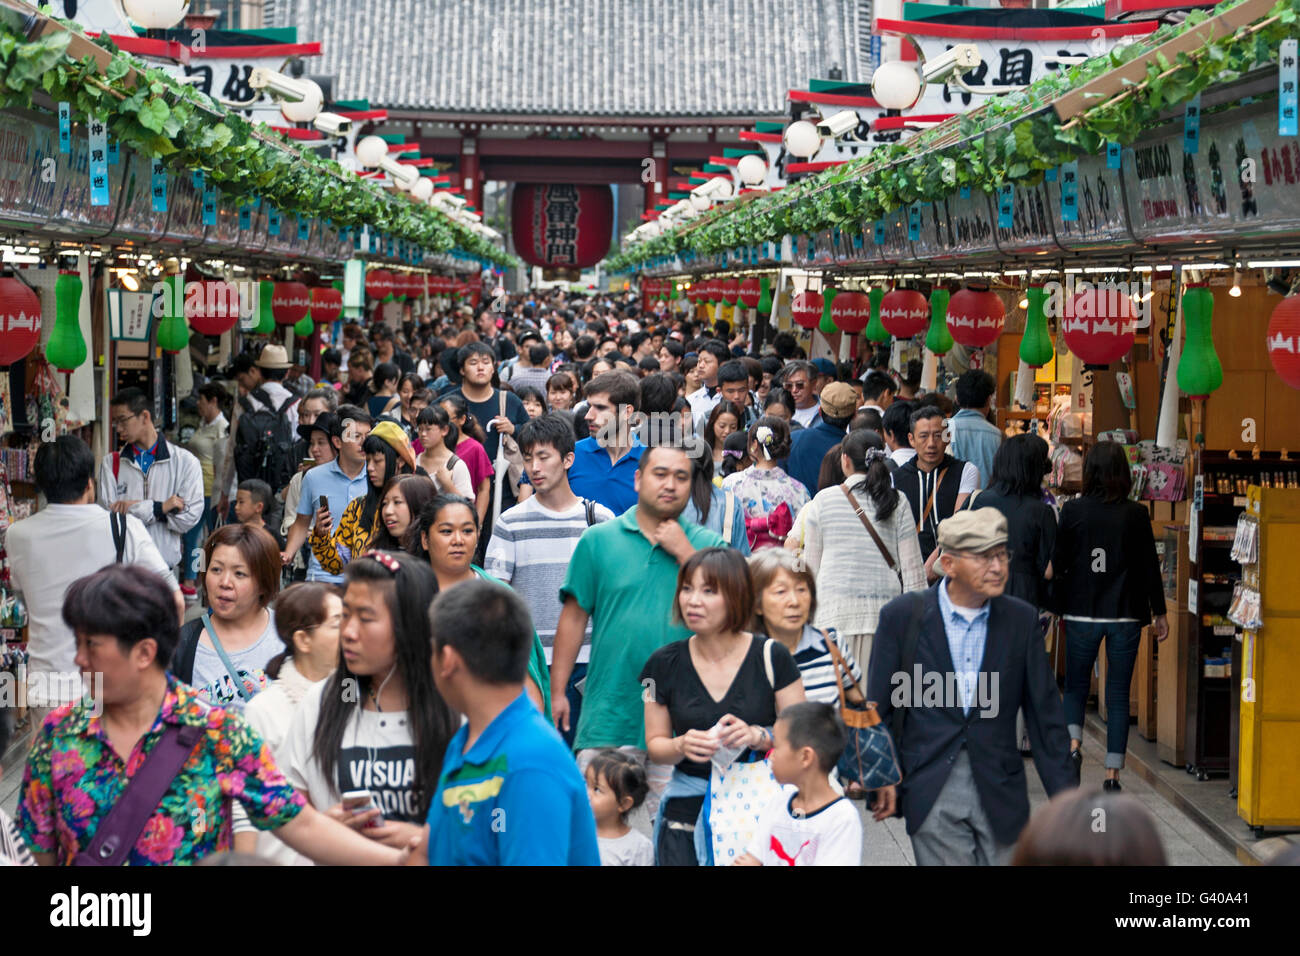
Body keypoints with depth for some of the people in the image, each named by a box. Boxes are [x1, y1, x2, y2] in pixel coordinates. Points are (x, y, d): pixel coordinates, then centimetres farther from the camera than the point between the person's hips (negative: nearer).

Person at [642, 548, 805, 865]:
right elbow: (654, 744, 9)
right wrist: (682, 746, -12)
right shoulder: (665, 664, 2)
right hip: (687, 814, 2)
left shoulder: (770, 657, -3)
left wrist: (759, 736, -19)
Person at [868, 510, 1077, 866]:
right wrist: (882, 779, -3)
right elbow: (877, 709, 4)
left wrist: (1065, 798, 3)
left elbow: (1045, 715, 6)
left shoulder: (1021, 620, 3)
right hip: (931, 793, -2)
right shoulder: (902, 616, -2)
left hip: (1000, 794, 2)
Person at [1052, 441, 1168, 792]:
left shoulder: (1073, 510, -4)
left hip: (1082, 614, 0)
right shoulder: (1136, 515, -4)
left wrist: (1059, 608, 10)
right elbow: (1150, 566, 1)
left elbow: (1059, 564, -1)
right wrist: (1159, 612, 12)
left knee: (1076, 685, 15)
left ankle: (1072, 744, -9)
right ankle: (1113, 772, 4)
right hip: (1126, 615, 0)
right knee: (1118, 693, 7)